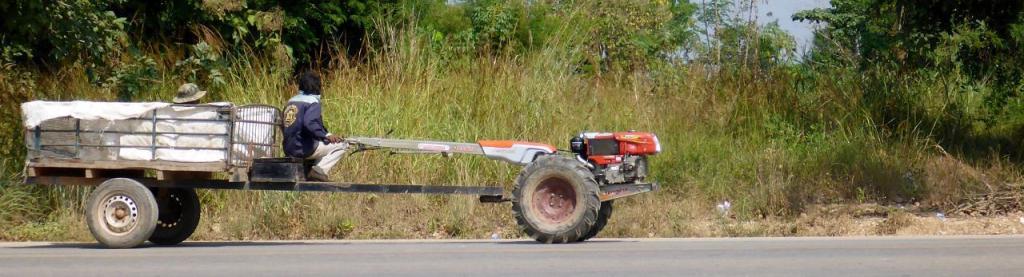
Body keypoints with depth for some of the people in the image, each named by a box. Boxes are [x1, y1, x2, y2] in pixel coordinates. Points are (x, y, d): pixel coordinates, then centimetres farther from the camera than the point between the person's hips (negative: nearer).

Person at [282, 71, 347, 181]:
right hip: (304, 148, -8)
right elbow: (310, 124, -27)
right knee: (341, 145, -2)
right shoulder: (313, 102, -11)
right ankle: (319, 170, -15)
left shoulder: (291, 101, 14)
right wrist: (327, 135, -20)